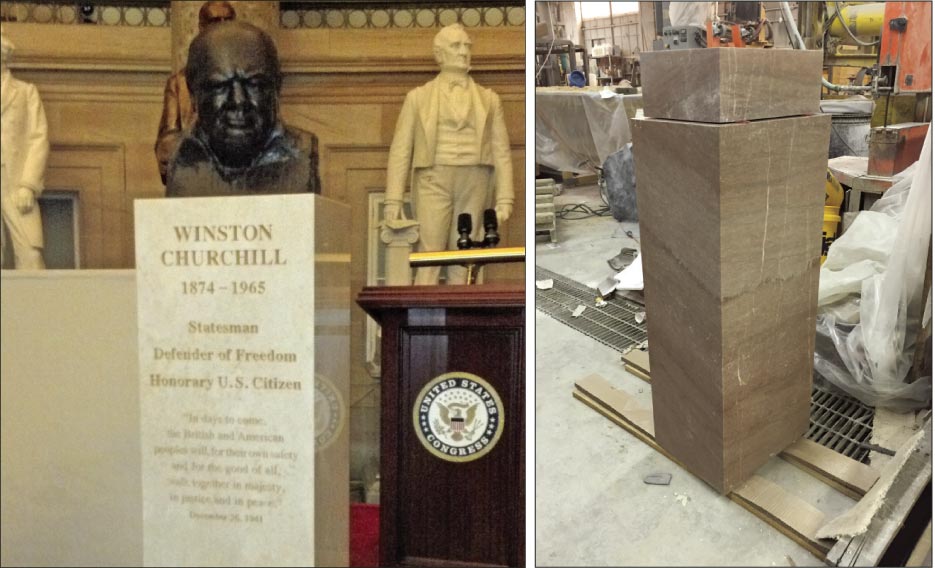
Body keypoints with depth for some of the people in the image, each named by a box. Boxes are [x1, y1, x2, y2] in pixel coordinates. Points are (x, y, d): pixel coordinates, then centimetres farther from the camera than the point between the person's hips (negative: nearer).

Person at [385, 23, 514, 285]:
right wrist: (393, 201, -3)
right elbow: (401, 151, 6)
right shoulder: (418, 97, 11)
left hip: (474, 185, 2)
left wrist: (504, 200, -1)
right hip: (434, 182, -1)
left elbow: (501, 153, 10)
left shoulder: (489, 100, 14)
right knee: (429, 259, -11)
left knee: (462, 263, -1)